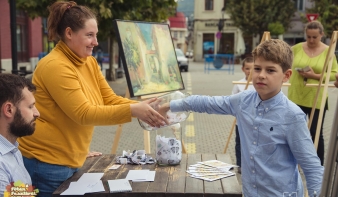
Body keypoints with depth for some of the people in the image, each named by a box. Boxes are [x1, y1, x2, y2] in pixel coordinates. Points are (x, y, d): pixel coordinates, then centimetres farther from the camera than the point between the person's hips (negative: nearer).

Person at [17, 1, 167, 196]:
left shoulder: (90, 62, 6)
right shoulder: (55, 66, -20)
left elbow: (110, 99, 1)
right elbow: (83, 114, -25)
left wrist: (141, 108, -15)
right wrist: (132, 110, -28)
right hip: (45, 164, -8)